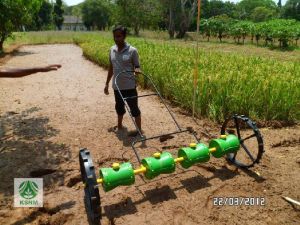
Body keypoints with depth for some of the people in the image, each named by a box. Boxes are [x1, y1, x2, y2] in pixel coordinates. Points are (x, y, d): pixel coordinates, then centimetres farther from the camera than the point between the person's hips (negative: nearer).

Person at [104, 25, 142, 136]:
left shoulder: (132, 50, -12)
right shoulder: (112, 50, 4)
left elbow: (137, 66, -5)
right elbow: (111, 68, 12)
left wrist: (137, 70, -30)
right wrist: (107, 83, 14)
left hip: (129, 86, -5)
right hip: (117, 85, 6)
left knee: (133, 107, 3)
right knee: (119, 106, 20)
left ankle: (139, 129, 17)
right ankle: (119, 125, 40)